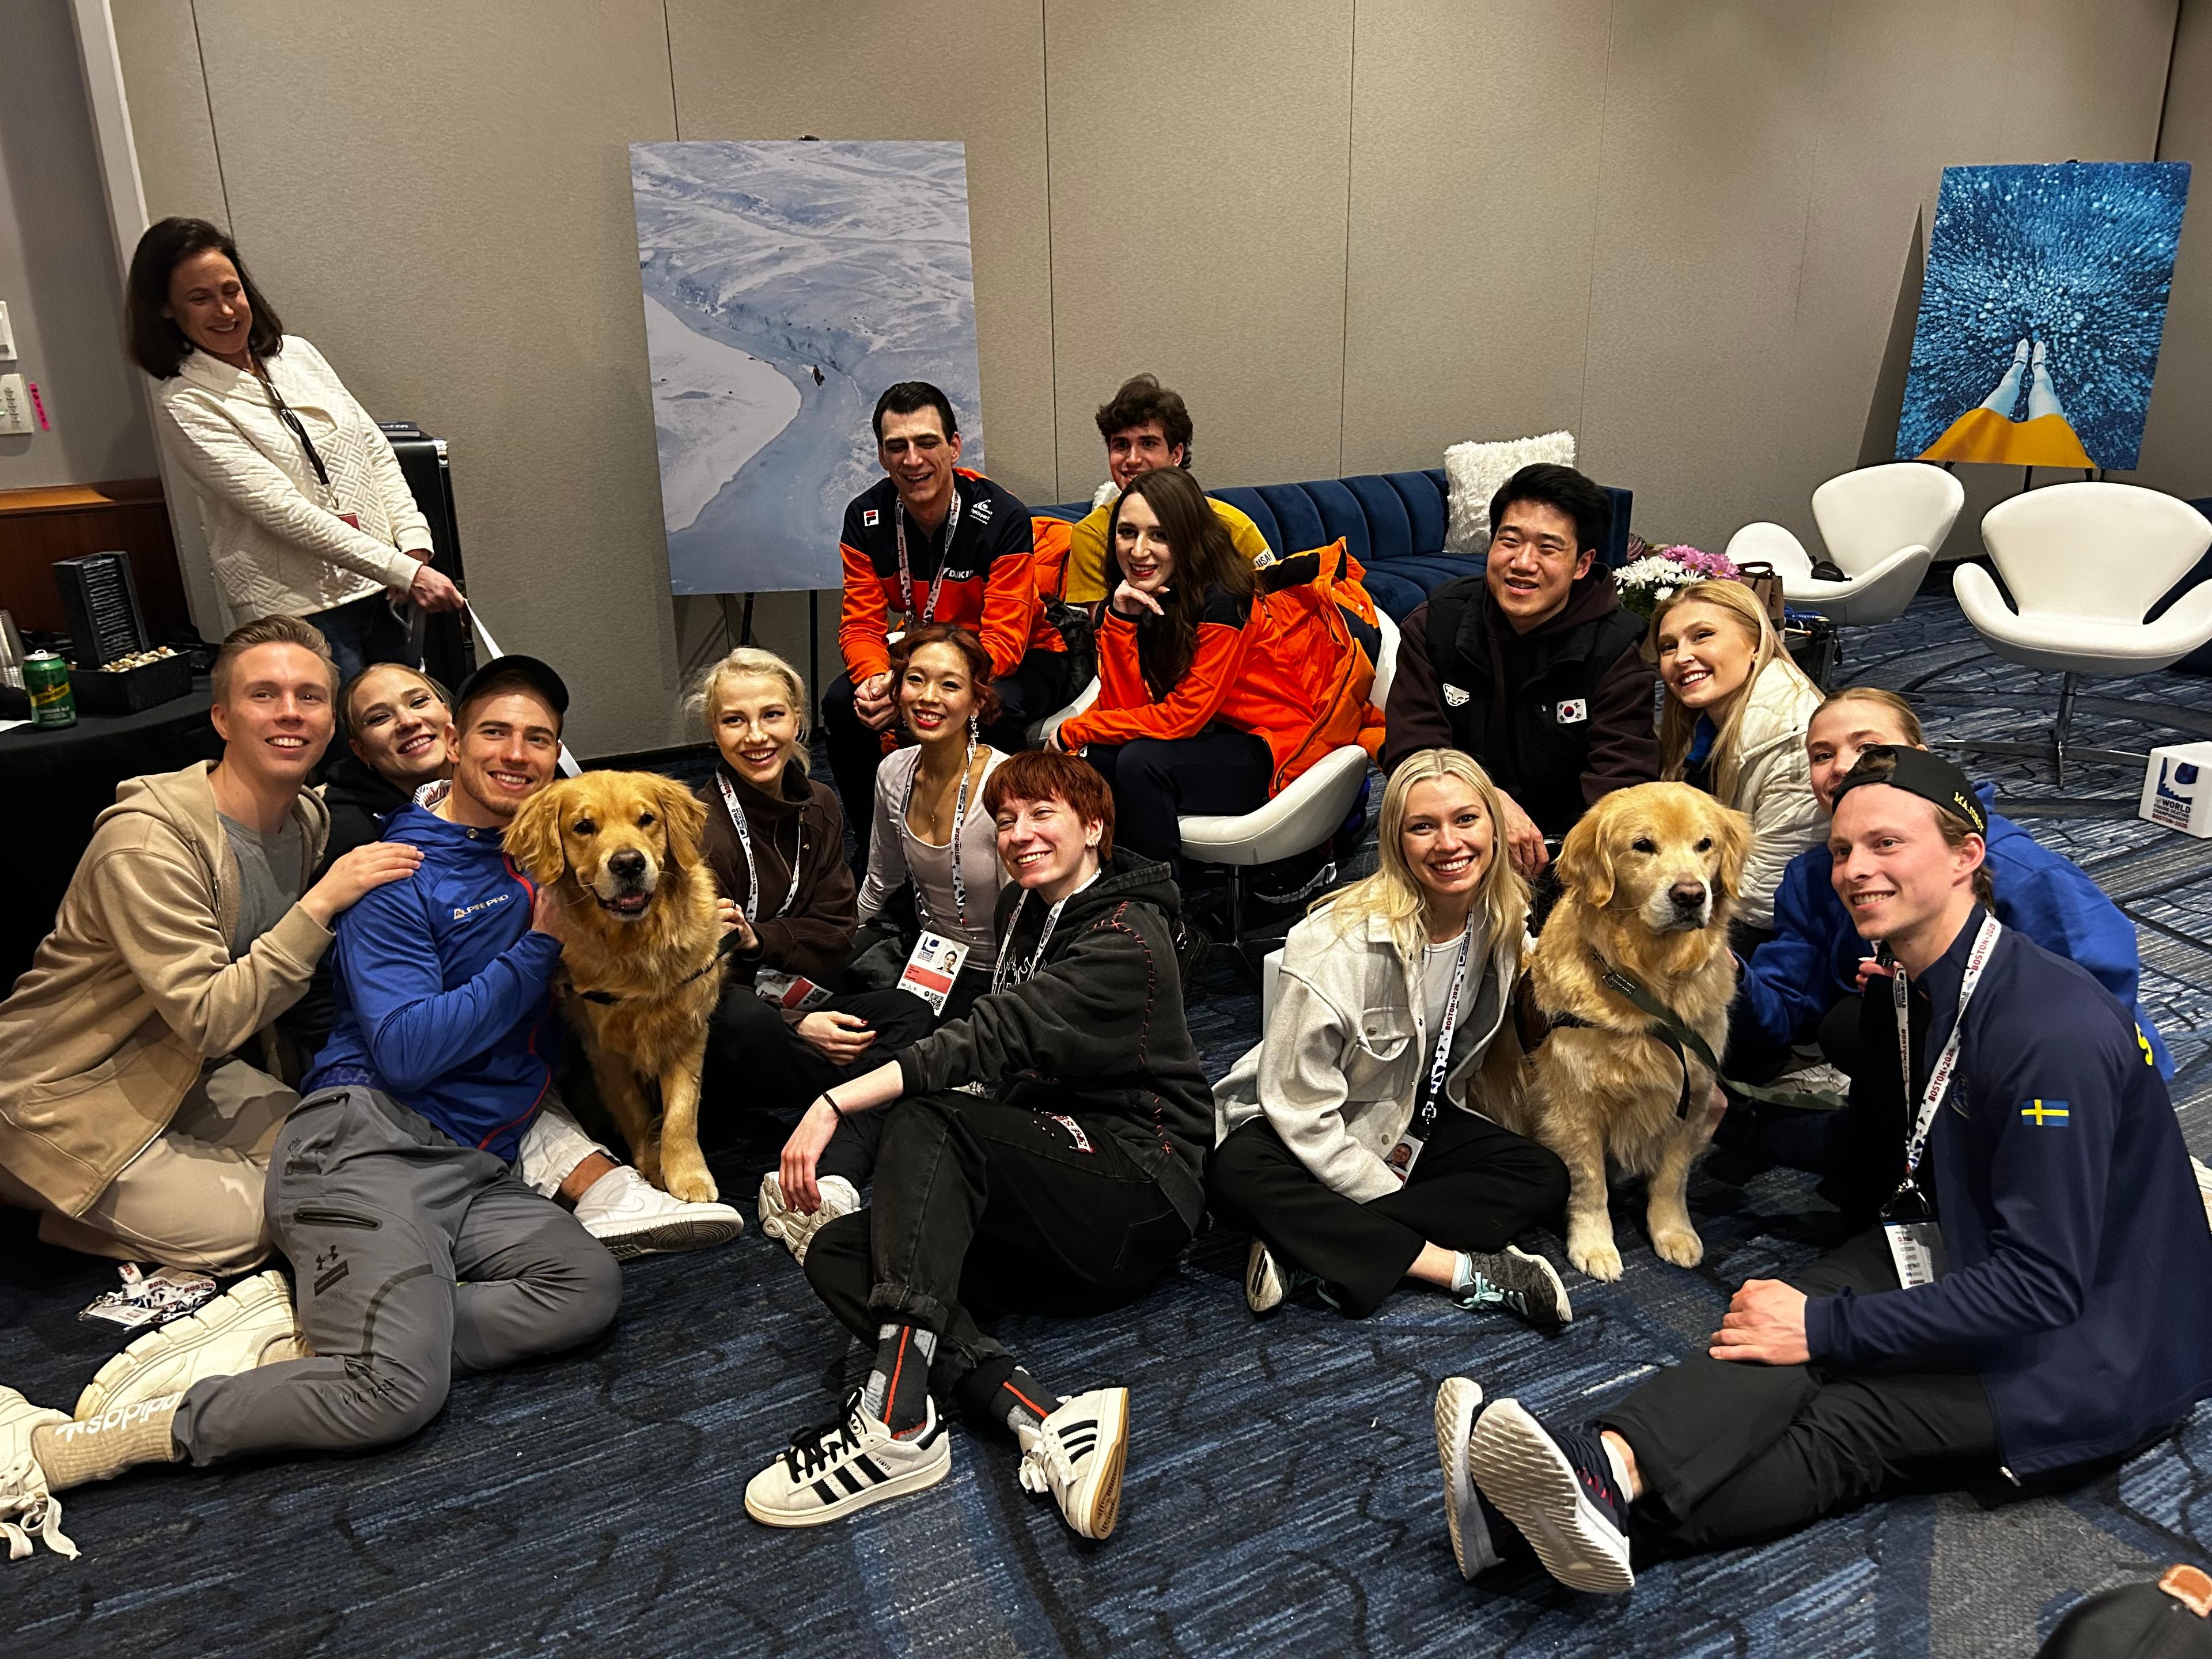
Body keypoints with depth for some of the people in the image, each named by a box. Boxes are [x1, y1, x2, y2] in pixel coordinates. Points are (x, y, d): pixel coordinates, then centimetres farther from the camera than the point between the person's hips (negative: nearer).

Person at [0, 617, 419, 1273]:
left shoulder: (309, 819, -3)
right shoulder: (146, 840, -27)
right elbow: (210, 1018, -31)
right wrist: (322, 902, -34)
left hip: (190, 1071, 7)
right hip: (64, 1097, -7)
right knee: (241, 1222, -14)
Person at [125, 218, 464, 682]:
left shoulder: (296, 353, 11)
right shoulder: (183, 405, -8)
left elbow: (375, 450, 12)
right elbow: (284, 512, -16)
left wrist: (414, 542, -5)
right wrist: (405, 572, -23)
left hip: (378, 591, 6)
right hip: (299, 609, -6)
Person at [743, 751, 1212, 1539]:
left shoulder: (1126, 939, -12)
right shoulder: (1026, 913, 16)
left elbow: (998, 1039, -26)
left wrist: (836, 1104, -33)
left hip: (1140, 1191, -9)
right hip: (1054, 1197, 9)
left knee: (925, 1120, -29)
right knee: (836, 1256, -11)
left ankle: (897, 1426, -37)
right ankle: (1047, 1423, -31)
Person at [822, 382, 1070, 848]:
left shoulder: (1002, 517, -25)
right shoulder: (866, 518, -10)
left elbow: (1004, 643, -29)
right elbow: (862, 625, -9)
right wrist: (875, 679, -34)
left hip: (1023, 658, -5)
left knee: (990, 709, -37)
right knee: (841, 702, -18)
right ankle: (873, 851, 0)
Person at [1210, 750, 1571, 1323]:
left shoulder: (1506, 921, -9)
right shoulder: (1340, 943, -27)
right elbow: (1299, 1104, -24)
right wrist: (1390, 1196, -18)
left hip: (1420, 1123, 6)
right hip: (1307, 1134, -5)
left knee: (1546, 1179, -16)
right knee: (1238, 1177, -34)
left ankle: (1306, 1249, -23)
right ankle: (1467, 1270, -31)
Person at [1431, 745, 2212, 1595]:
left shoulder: (2056, 1032, -26)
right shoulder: (1905, 992, 3)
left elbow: (2040, 1287, -27)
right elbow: (1882, 1153, 18)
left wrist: (1828, 1328, -27)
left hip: (2085, 1350, -6)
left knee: (1838, 1424, -27)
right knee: (1790, 1337, -22)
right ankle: (1606, 1468, -43)